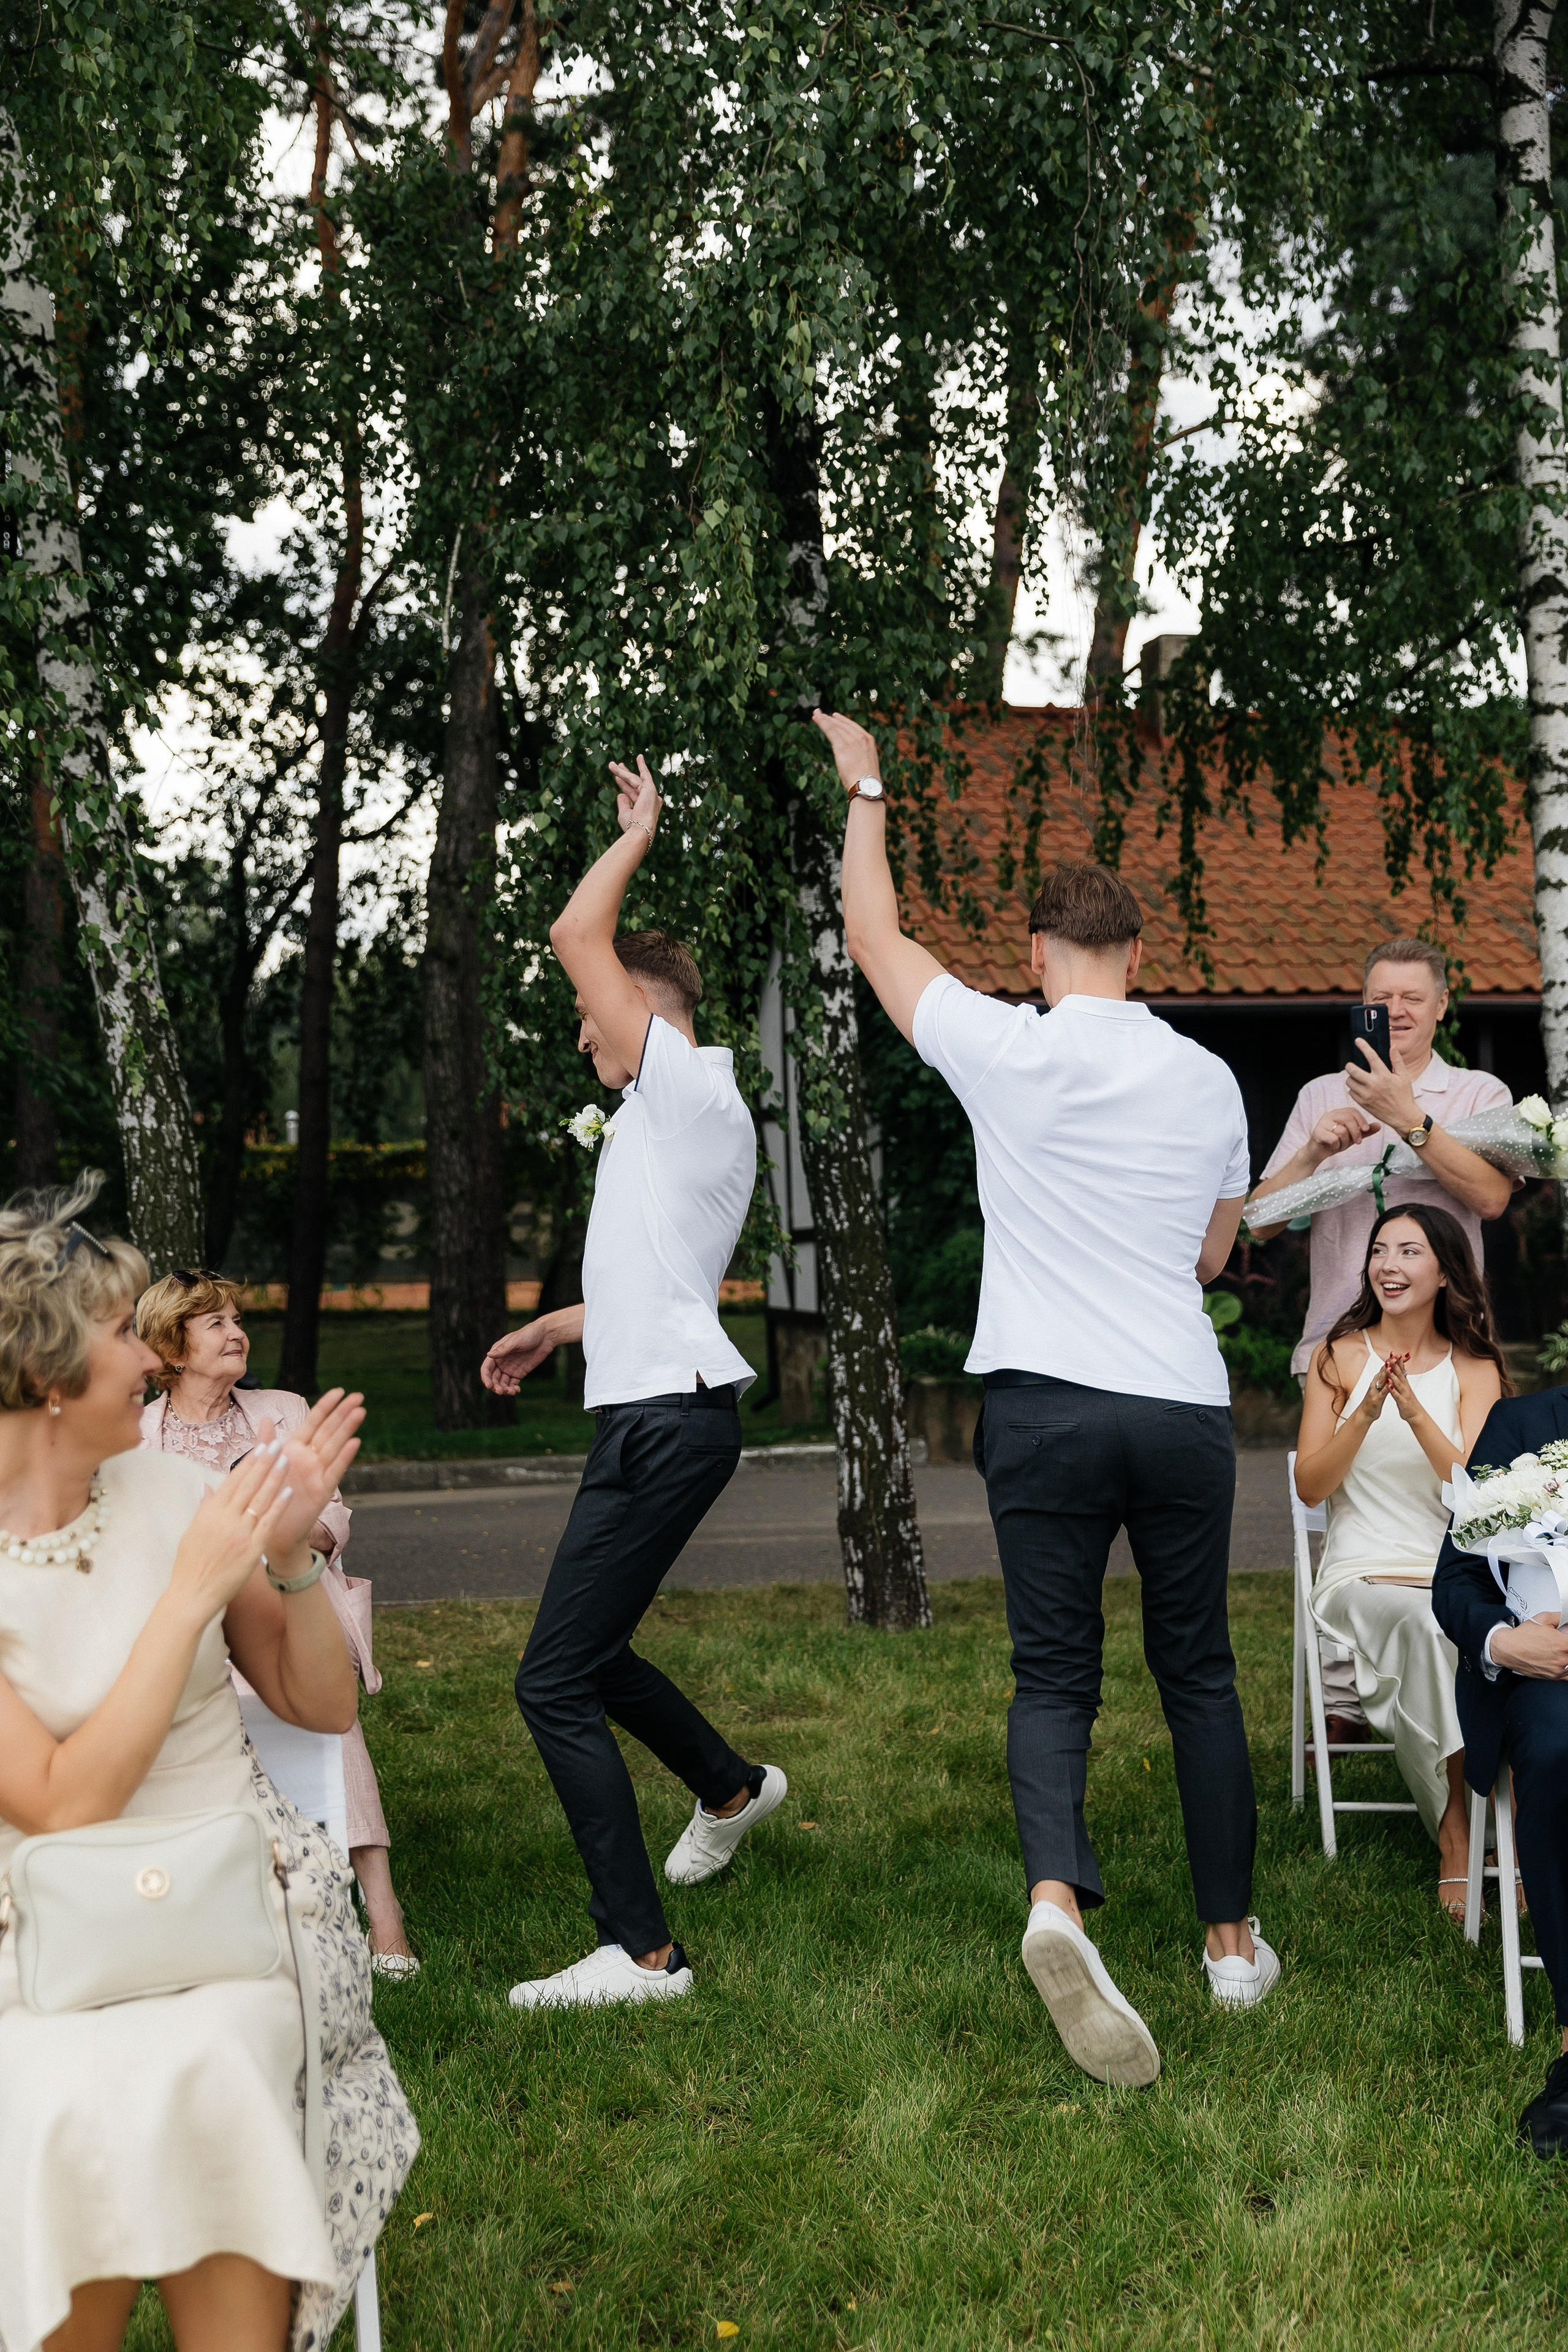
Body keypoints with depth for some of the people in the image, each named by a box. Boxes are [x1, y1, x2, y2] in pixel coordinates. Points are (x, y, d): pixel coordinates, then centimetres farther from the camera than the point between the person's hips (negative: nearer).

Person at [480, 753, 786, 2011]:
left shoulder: (691, 1084, -10)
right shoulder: (681, 1118, 21)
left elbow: (577, 935, -15)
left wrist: (637, 832, 0)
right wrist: (557, 1327, 40)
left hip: (667, 1421, -10)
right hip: (660, 1409, 10)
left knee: (556, 1681, -11)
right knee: (585, 1654, 21)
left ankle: (641, 1948, -7)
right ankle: (732, 1786, 42)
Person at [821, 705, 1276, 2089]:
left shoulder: (1006, 1052, -4)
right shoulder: (1209, 1081, 5)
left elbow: (875, 939, 10)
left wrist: (865, 790, 23)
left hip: (1045, 1403, -2)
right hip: (1185, 1405, 2)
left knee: (1055, 1673, 3)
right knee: (1198, 1673, 15)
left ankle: (1057, 1893, -21)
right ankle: (1233, 1938, 22)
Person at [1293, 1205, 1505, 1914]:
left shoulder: (1474, 1369, 9)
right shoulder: (1341, 1357, 8)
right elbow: (1310, 1485, 2)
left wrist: (1415, 1411, -19)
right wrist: (1365, 1413, -13)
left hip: (1455, 1575, 1)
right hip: (1362, 1575, -1)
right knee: (1423, 1619, -35)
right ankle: (1457, 1837, -27)